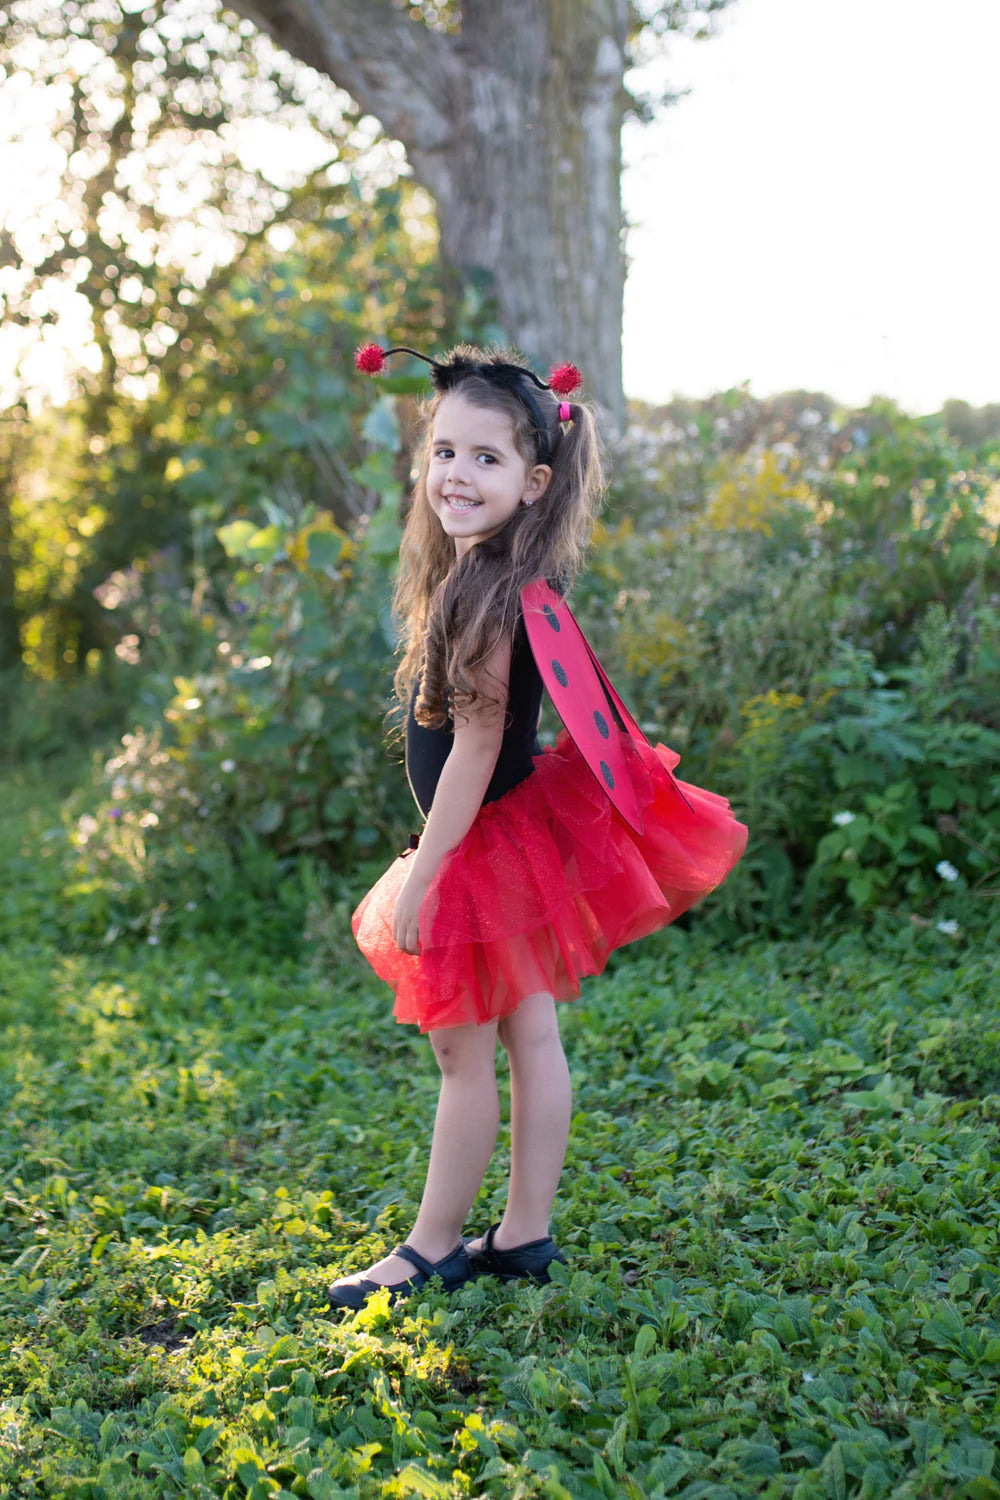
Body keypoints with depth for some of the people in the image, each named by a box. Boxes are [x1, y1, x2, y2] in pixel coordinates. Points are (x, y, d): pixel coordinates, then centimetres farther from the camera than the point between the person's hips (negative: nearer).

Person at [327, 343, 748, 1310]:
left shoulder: (493, 594, -23)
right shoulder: (477, 575, 7)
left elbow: (475, 748, -23)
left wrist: (422, 877, -20)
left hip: (490, 842, -9)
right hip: (522, 831, 9)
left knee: (462, 1052, 4)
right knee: (530, 1037, 13)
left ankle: (434, 1247, 18)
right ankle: (525, 1235, 24)